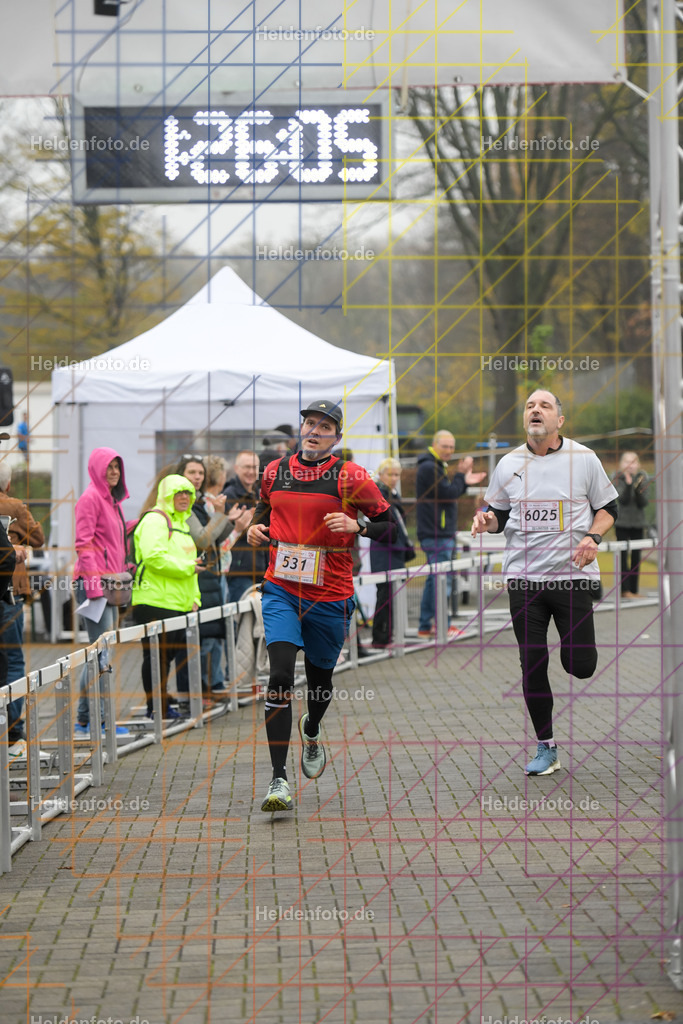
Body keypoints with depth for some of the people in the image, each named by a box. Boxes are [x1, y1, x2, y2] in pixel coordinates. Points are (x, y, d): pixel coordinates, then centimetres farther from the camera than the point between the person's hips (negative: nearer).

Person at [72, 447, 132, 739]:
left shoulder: (111, 499, 20)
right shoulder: (90, 498, -8)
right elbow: (84, 544, -15)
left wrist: (119, 583, 22)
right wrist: (94, 583, -19)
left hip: (108, 583, 10)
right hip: (93, 581, -10)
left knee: (101, 652, 9)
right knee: (101, 652, -11)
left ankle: (85, 720, 12)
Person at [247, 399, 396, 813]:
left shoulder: (351, 477, -4)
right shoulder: (275, 471, 7)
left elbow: (391, 526, -1)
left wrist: (357, 526, -18)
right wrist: (258, 528, 5)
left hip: (331, 596, -1)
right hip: (281, 591, 1)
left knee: (320, 680, 14)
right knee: (281, 676, -17)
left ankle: (312, 731, 52)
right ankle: (279, 779, -17)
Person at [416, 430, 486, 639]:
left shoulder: (435, 467, 19)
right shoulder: (429, 468, -14)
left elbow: (449, 492, 19)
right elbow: (449, 494, -18)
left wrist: (465, 482, 5)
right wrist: (461, 475, -7)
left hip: (442, 532, 11)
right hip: (437, 534, -11)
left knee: (434, 578, 12)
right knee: (442, 579, -7)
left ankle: (425, 627, 16)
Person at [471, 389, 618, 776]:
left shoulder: (584, 458, 0)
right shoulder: (509, 464, 6)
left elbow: (608, 507, 8)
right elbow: (500, 515, 17)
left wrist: (593, 537, -10)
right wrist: (487, 519, -6)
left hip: (573, 573, -2)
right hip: (524, 577, 2)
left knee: (580, 665, -6)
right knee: (532, 665, 1)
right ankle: (546, 748, 14)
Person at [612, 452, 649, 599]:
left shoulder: (642, 478, 2)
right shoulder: (618, 479, -4)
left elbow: (643, 503, -5)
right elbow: (623, 499, -17)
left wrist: (638, 489, -21)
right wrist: (628, 485, -30)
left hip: (638, 522, 3)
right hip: (622, 522, -3)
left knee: (636, 557, 4)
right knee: (623, 556, -9)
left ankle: (634, 590, 9)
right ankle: (625, 589, -9)